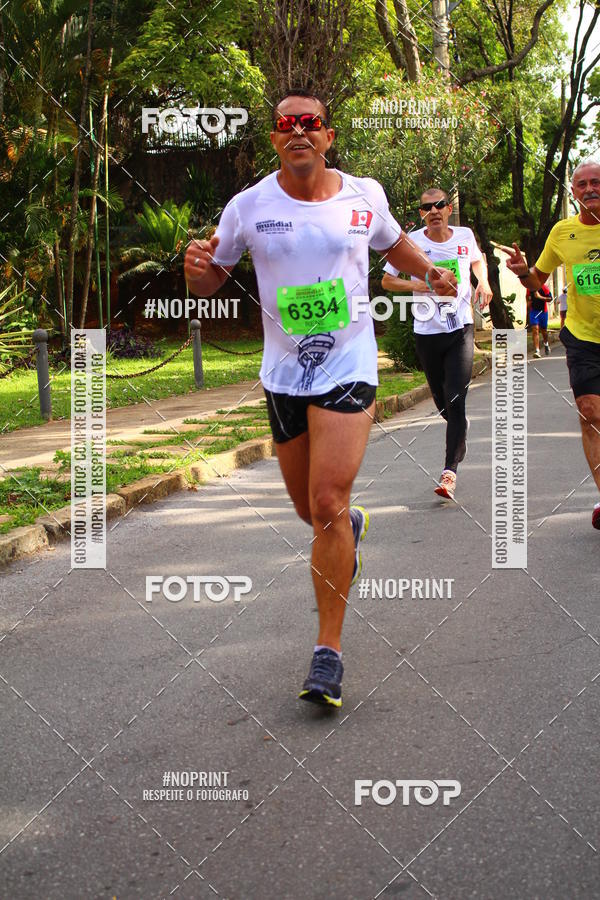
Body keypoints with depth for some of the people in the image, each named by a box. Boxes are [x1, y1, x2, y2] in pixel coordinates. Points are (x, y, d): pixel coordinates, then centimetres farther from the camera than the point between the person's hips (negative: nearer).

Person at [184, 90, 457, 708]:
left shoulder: (365, 196, 2)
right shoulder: (249, 206, -1)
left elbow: (394, 243, 22)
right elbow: (210, 280, 6)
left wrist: (432, 273, 4)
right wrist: (196, 269, -17)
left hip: (348, 367, -2)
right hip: (283, 373, 2)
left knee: (328, 504, -14)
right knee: (310, 509, 11)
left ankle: (329, 650, -5)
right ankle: (351, 527, 50)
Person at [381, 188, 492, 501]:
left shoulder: (465, 236, 2)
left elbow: (477, 260, 24)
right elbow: (386, 280, 4)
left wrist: (483, 281, 5)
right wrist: (414, 284, -14)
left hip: (461, 328, -1)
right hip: (426, 332, 1)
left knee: (456, 400, -15)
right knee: (442, 402, 11)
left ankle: (450, 470, -17)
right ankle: (460, 435, 44)